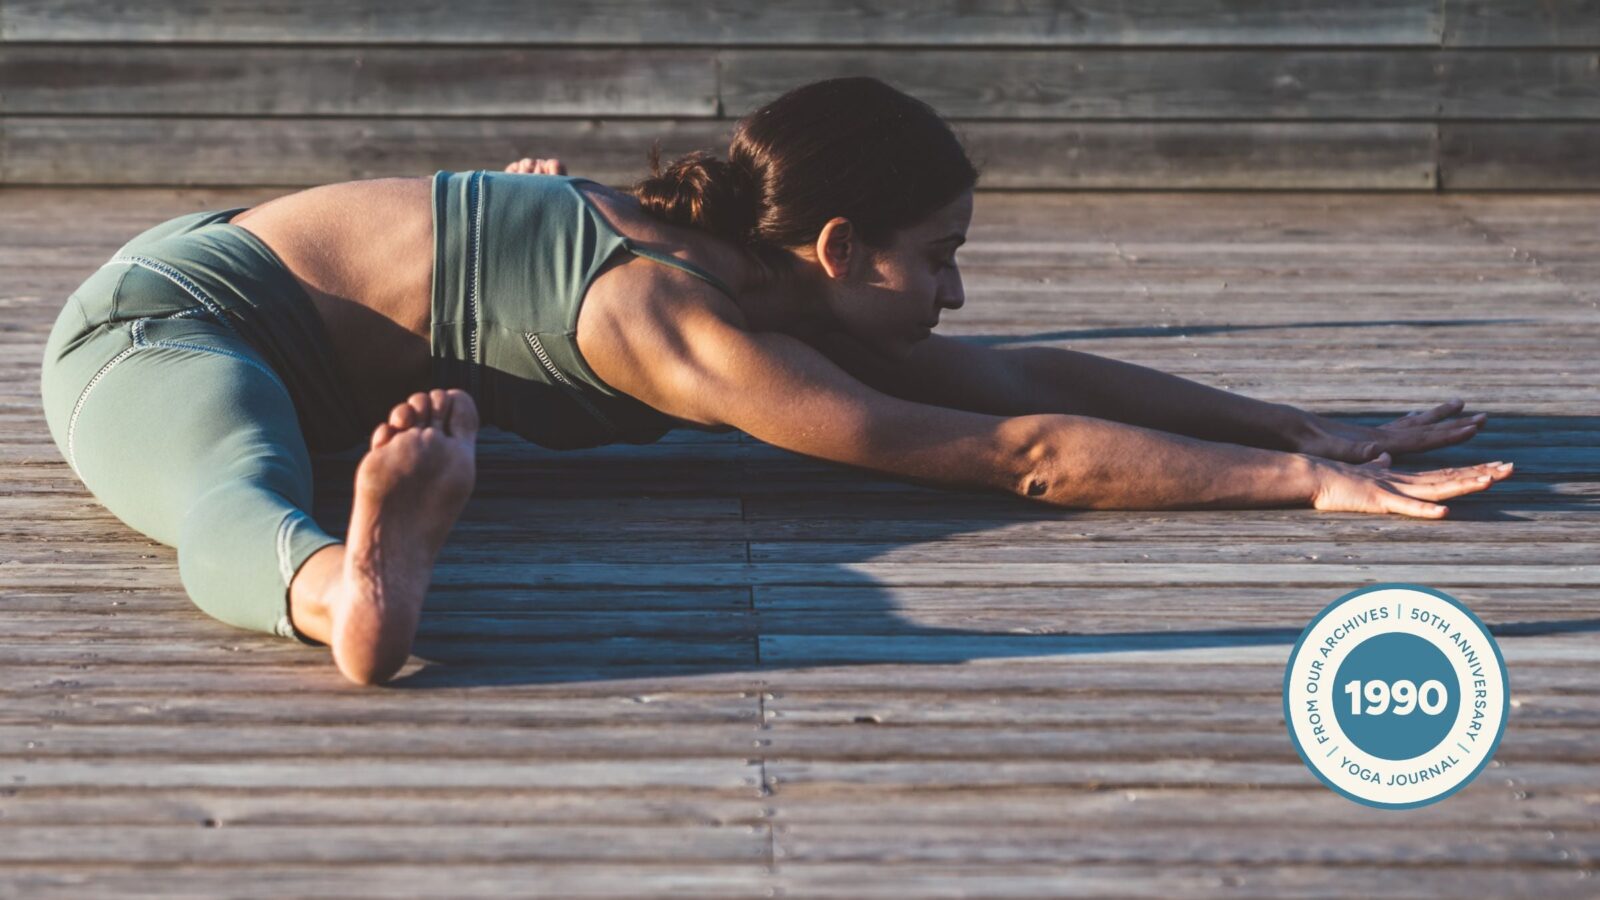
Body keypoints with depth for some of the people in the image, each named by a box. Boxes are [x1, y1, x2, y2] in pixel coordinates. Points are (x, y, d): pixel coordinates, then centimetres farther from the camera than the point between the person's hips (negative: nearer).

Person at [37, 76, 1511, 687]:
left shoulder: (760, 279, -5)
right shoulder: (685, 325, -31)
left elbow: (1022, 373, -1)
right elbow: (1023, 455, -33)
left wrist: (1312, 424, -5)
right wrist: (1305, 482, -31)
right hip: (164, 316, -10)